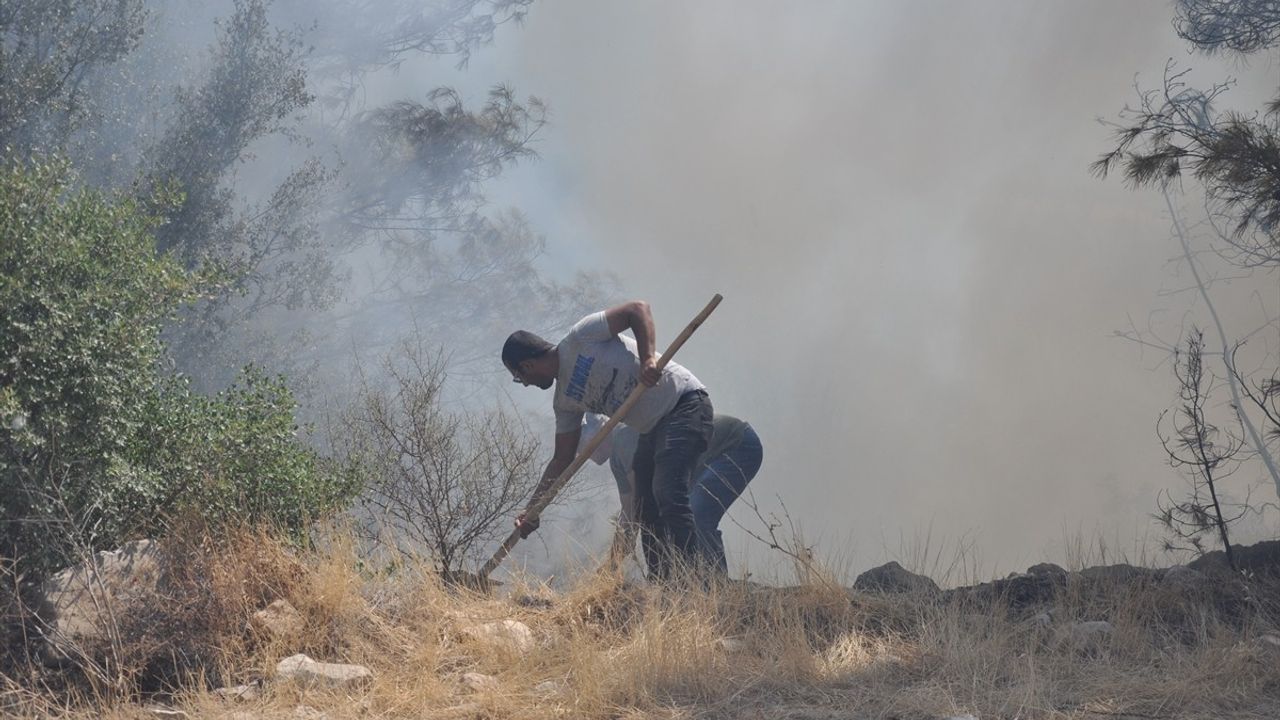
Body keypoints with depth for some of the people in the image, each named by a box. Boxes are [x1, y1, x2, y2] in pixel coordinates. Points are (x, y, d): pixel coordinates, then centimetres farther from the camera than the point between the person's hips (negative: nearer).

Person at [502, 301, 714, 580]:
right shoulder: (564, 400, 12)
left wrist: (647, 357, -28)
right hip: (652, 429, 10)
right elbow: (561, 460, 13)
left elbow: (638, 309, -14)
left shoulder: (579, 339, -10)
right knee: (647, 513, 7)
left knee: (668, 494, -23)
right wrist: (532, 510, 7)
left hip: (684, 403, -10)